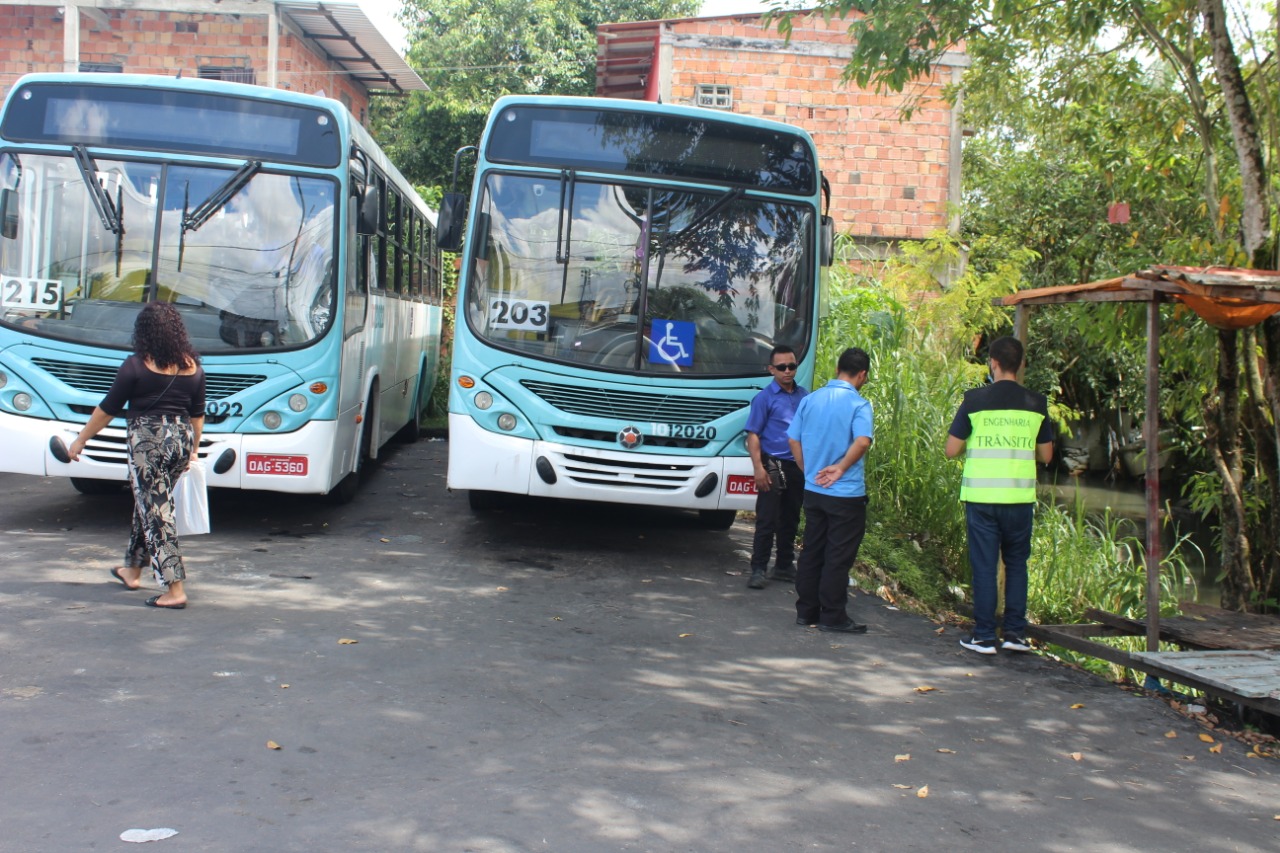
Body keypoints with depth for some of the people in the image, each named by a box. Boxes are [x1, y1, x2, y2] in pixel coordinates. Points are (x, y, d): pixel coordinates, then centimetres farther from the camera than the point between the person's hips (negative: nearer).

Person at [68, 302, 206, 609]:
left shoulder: (137, 365, -10)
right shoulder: (192, 367, 5)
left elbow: (107, 409, -4)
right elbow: (198, 414, 12)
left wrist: (81, 439, 9)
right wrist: (193, 449, 25)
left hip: (147, 440, -6)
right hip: (181, 438, 6)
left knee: (156, 512, -3)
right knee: (149, 504, 23)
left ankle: (174, 590, -7)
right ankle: (132, 569, 38)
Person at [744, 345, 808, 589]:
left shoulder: (804, 396, 10)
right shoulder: (765, 397, -4)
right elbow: (753, 435, -7)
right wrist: (758, 468, -16)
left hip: (798, 467, 5)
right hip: (773, 465, -5)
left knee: (790, 521, 13)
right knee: (767, 521, -4)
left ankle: (784, 566, 24)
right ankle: (758, 570, 1)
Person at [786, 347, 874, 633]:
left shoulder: (810, 400, 5)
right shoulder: (859, 405, -13)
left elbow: (793, 439, 8)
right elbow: (863, 441, -28)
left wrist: (809, 470, 14)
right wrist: (840, 468, -20)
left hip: (813, 490, 6)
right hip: (846, 494, -6)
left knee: (811, 552, 14)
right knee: (839, 556, 2)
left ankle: (806, 610, 20)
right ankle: (833, 616, 7)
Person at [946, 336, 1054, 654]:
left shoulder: (975, 400, -5)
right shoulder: (1036, 403, 1)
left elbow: (951, 450, -2)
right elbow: (1046, 454, 9)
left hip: (981, 496, -2)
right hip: (1020, 496, 2)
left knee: (984, 565, 5)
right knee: (1016, 563, 15)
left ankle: (984, 637, 7)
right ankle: (1016, 632, 13)